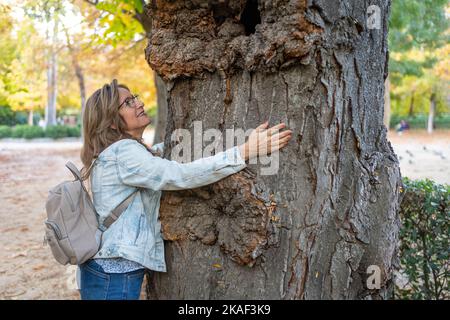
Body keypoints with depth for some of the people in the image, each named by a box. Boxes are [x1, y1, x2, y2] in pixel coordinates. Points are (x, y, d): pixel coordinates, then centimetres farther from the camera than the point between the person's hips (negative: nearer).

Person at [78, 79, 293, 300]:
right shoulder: (122, 152, -18)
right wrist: (246, 151, -26)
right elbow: (182, 176, -27)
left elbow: (154, 154, 29)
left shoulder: (116, 150, 11)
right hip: (114, 275, -10)